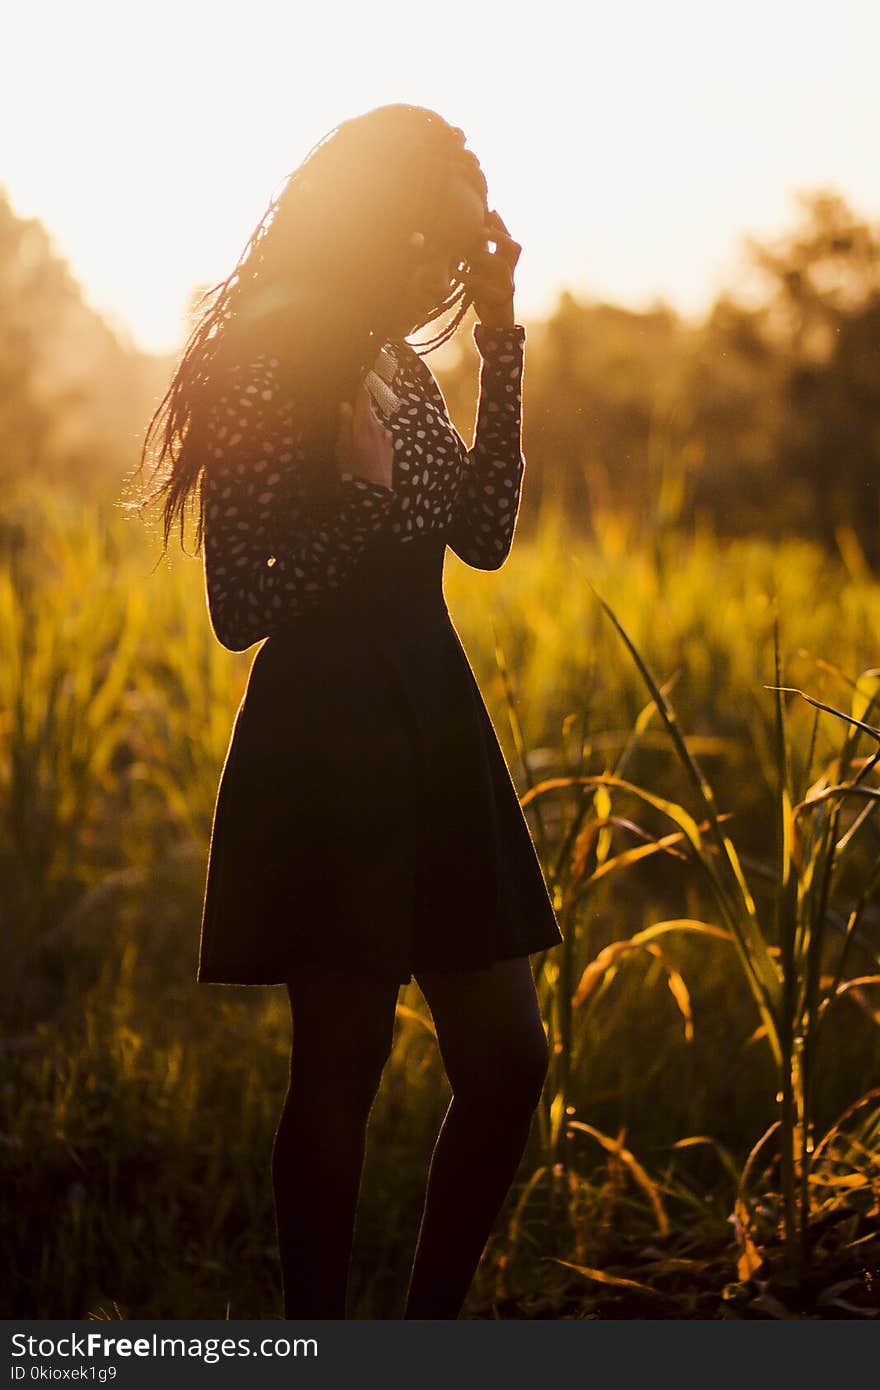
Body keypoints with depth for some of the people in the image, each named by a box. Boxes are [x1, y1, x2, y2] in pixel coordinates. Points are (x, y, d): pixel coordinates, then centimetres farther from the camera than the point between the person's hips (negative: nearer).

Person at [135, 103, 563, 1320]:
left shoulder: (397, 367, 12)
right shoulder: (271, 373, -13)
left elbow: (485, 536, 5)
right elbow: (240, 610, -13)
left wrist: (502, 341, 4)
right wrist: (362, 497, -23)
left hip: (434, 729, 8)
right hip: (327, 738, -8)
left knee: (506, 1060, 10)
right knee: (342, 1070, 2)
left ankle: (432, 1326, 26)